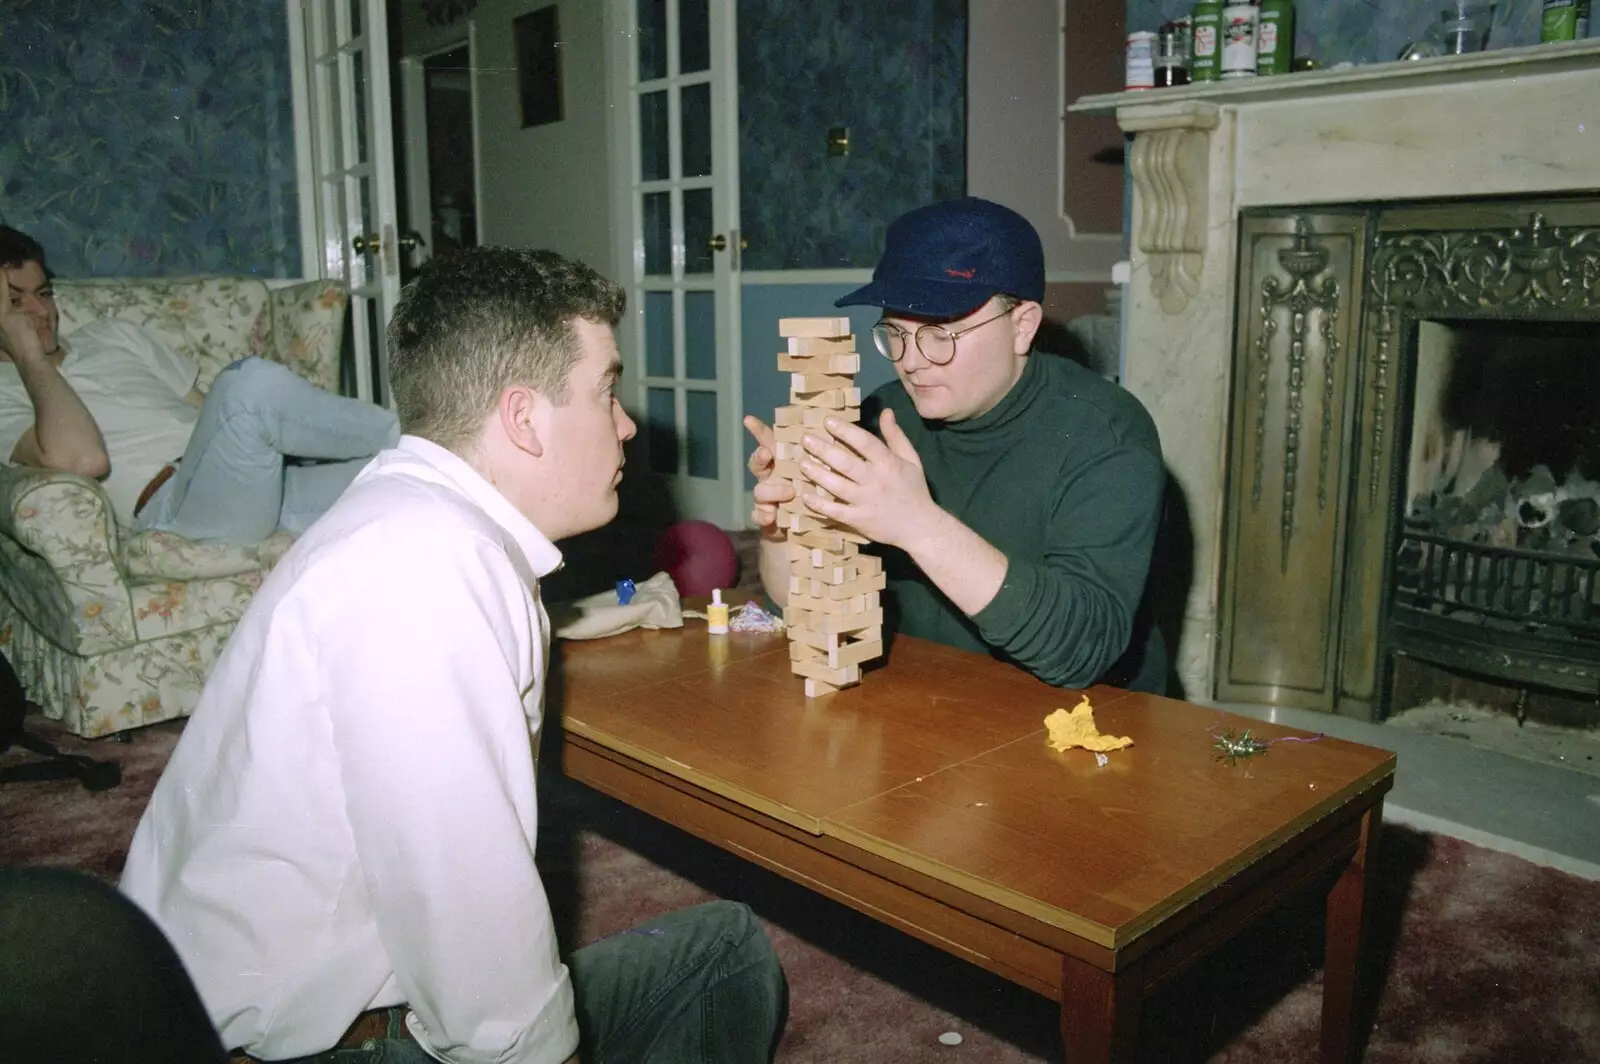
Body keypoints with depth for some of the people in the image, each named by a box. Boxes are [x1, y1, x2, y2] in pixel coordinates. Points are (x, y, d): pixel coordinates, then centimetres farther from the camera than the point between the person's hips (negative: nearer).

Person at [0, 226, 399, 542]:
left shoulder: (111, 335, 29)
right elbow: (83, 458, -12)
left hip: (272, 476, 6)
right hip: (175, 504, -6)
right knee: (251, 382, -32)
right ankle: (396, 436, -16)